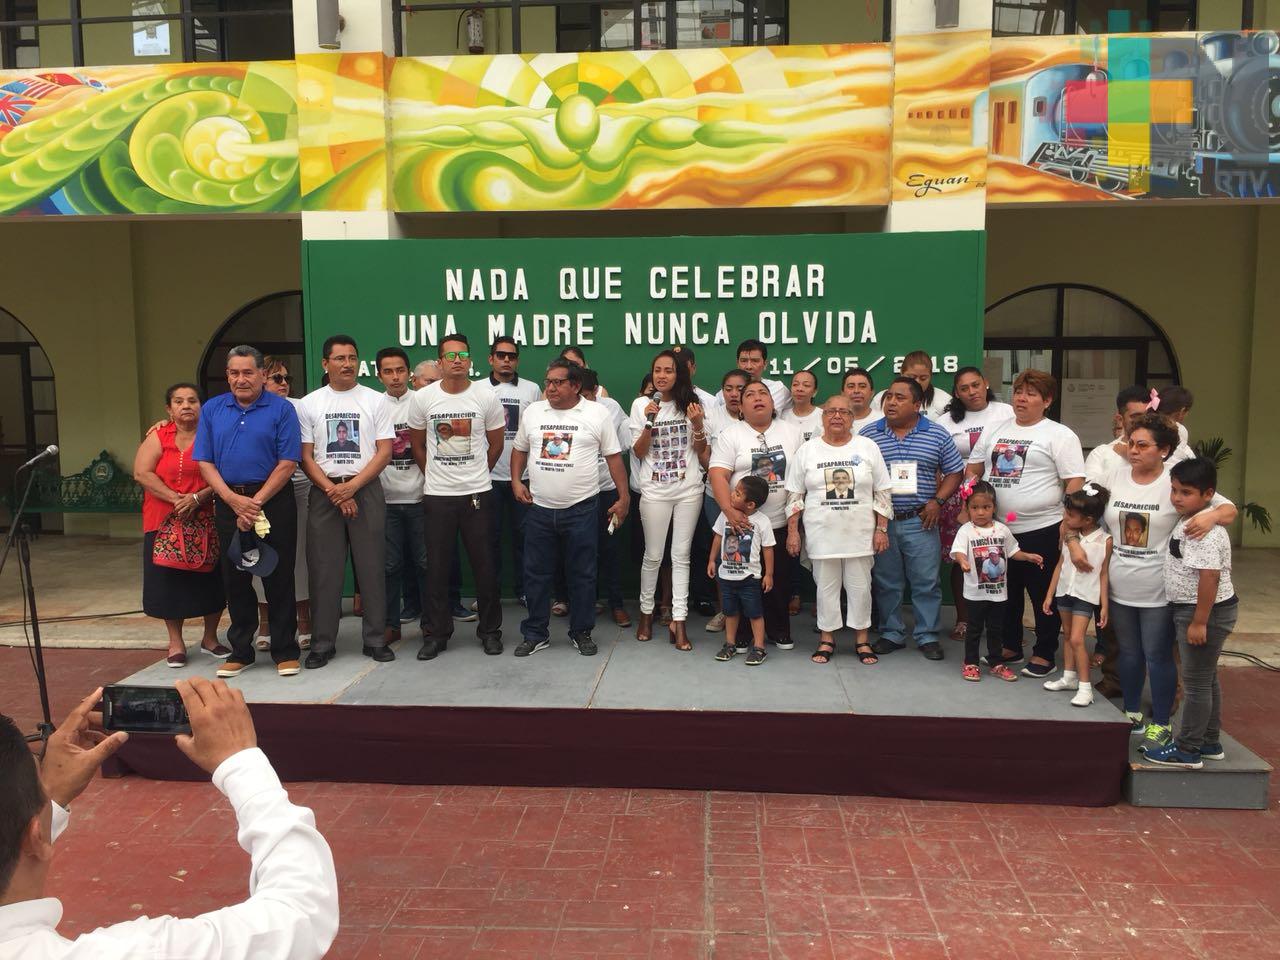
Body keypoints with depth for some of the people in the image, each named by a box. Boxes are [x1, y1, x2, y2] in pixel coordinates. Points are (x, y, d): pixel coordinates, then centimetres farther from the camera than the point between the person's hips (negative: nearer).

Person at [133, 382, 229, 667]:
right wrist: (175, 499, -15)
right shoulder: (158, 437, 4)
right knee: (169, 579, 2)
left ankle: (210, 638, 21)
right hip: (165, 521, 0)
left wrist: (197, 498, -18)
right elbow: (142, 473, -5)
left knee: (211, 578, 3)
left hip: (207, 520, 0)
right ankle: (176, 642, 17)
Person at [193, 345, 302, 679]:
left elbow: (288, 463, -8)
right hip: (228, 502, 4)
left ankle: (285, 651, 12)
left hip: (274, 501, -3)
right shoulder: (212, 410, 8)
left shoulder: (282, 409, -3)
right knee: (235, 577, 10)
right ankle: (240, 651, 22)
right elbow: (205, 462, 4)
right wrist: (234, 500, -10)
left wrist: (256, 502, -13)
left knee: (279, 577, 1)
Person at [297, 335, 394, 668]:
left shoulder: (376, 400, 4)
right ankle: (322, 643, 13)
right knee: (324, 570, 3)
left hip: (366, 490, -1)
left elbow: (384, 452, -2)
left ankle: (375, 639, 12)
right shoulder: (309, 404, 6)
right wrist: (333, 491, -10)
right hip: (323, 493, 1)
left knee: (372, 568, 2)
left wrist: (351, 487, -12)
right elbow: (305, 456, 3)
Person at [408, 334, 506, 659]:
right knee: (436, 566, 6)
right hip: (436, 496, 1)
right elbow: (417, 445, 11)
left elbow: (496, 444, 8)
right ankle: (438, 633, 19)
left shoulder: (486, 397, -3)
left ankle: (490, 630, 19)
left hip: (478, 493, -1)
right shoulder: (423, 398, -1)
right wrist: (433, 475, 11)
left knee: (483, 564, 5)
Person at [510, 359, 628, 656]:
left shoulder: (597, 414, -3)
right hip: (539, 509, 3)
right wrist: (516, 481, 4)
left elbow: (614, 457, 0)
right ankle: (535, 634, 21)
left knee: (582, 575, 6)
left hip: (581, 509, -3)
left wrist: (623, 498, -3)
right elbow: (519, 449, 17)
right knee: (536, 574, 9)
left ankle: (581, 632, 21)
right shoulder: (532, 412, 7)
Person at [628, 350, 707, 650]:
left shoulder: (691, 404, 4)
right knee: (653, 555, 6)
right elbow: (638, 452, -2)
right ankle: (646, 612, 25)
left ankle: (678, 621, 6)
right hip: (655, 491, -1)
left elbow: (701, 451, 7)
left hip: (689, 490, 1)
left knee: (681, 556, 3)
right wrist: (649, 422, -16)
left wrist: (697, 425, -11)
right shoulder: (641, 404, 0)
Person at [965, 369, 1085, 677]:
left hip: (1042, 529, -5)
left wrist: (1069, 527, -15)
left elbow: (1075, 484, -9)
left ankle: (1044, 655, 19)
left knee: (1044, 596, 6)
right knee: (1005, 592, 17)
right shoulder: (994, 430, 11)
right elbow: (973, 470, 16)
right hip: (997, 528, 5)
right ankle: (1010, 646, 32)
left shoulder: (1060, 436, -5)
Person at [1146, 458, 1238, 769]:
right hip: (1191, 609, 11)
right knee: (1206, 679, 19)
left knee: (1196, 681, -1)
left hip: (1206, 612, -11)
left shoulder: (1204, 530, -24)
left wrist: (1199, 622, -25)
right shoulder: (1189, 521, 7)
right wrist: (1192, 619, 20)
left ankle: (1187, 750, 10)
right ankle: (1210, 743, 32)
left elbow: (1210, 576, -28)